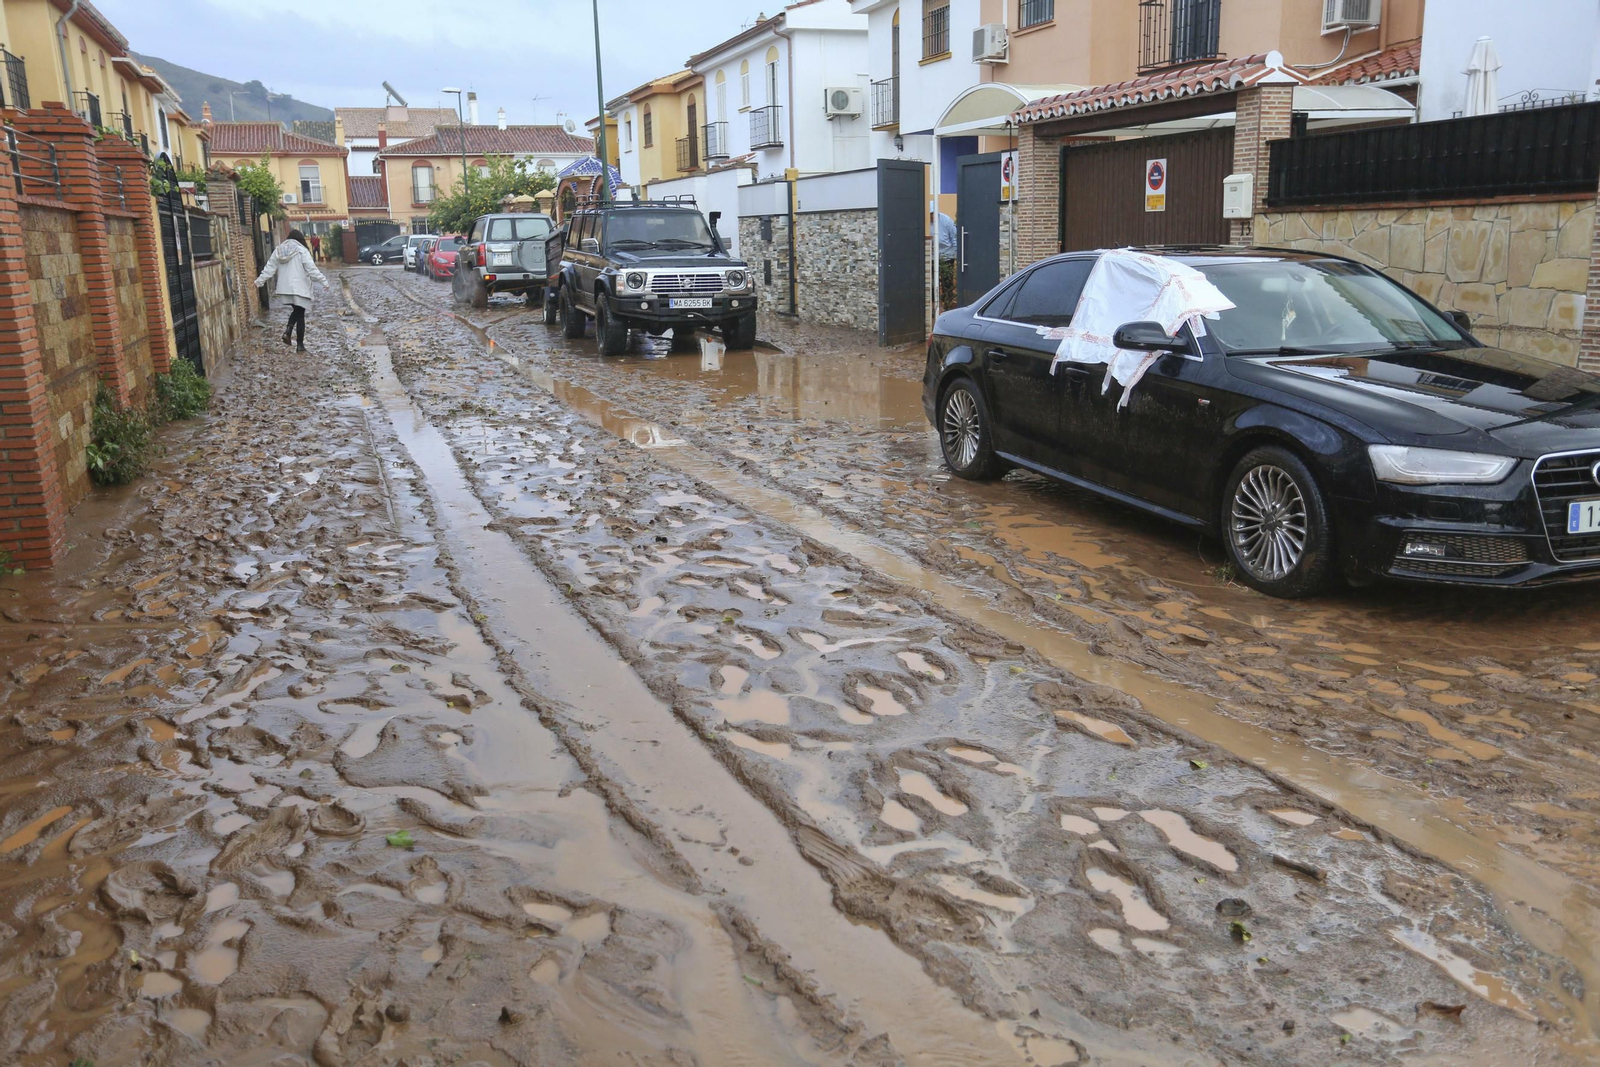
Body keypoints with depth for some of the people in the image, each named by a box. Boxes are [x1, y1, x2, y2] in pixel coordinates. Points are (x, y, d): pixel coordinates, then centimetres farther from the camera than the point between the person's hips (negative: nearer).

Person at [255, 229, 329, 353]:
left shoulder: (278, 250, 9)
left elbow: (269, 269, 7)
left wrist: (260, 281, 12)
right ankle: (300, 344, 1)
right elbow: (312, 269, -13)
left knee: (296, 310, 21)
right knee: (300, 315, 1)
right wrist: (323, 281, -10)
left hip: (285, 288, 5)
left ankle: (288, 329, -4)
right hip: (299, 288, -5)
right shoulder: (302, 251, -7)